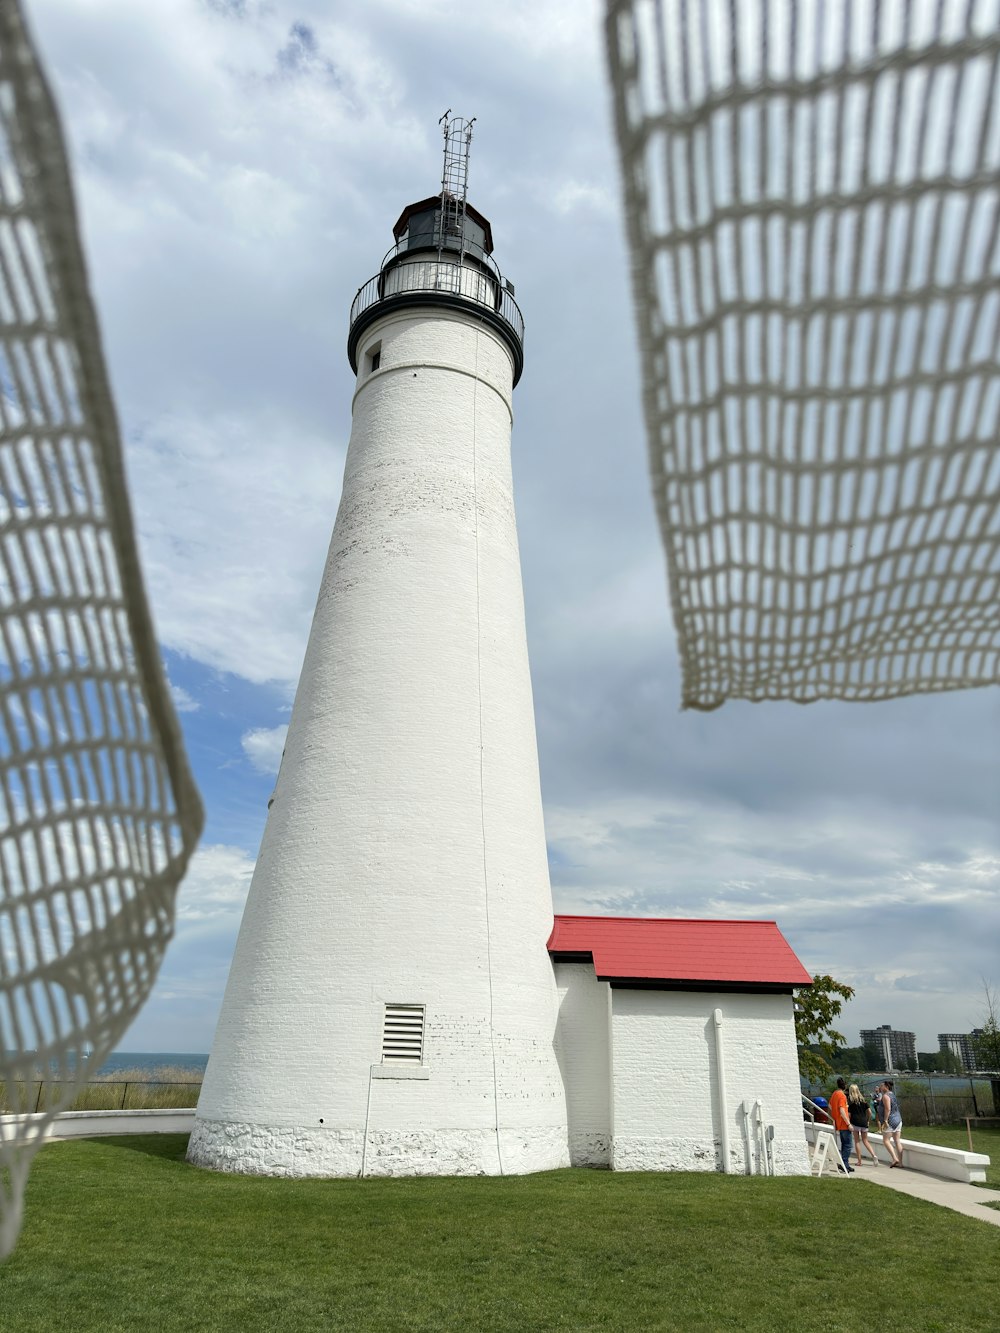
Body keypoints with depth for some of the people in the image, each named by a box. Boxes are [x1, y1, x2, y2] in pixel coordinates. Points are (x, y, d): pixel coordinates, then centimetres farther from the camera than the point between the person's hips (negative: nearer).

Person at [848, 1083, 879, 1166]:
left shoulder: (850, 1100, -1)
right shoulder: (863, 1099, 9)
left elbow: (849, 1114, -5)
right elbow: (869, 1112, 6)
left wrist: (849, 1123, 5)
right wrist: (868, 1120, 20)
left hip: (855, 1122, -4)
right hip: (864, 1122, 4)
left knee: (857, 1141, 5)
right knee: (865, 1141, 15)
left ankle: (859, 1161, 5)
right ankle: (874, 1155, -5)